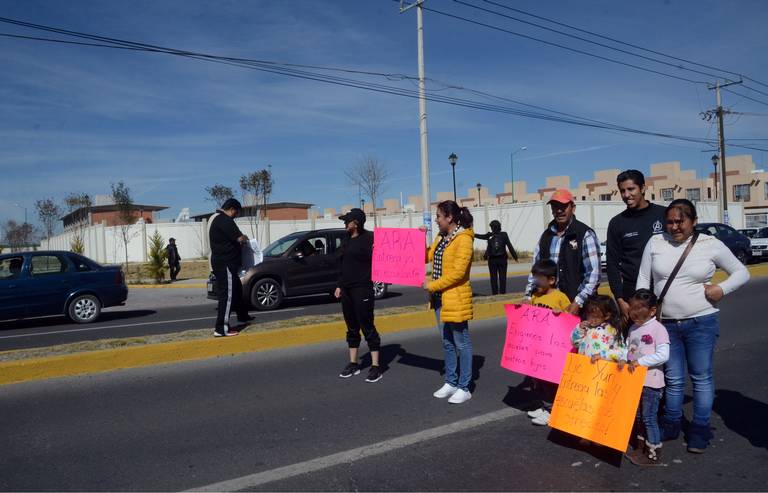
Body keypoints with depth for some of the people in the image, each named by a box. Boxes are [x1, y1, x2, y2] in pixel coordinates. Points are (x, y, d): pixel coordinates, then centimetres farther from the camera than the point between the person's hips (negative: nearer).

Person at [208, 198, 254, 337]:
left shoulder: (214, 218, 17)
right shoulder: (224, 219, -16)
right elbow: (239, 238, -21)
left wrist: (240, 239, 13)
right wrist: (244, 238, 1)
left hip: (220, 262, 11)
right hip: (225, 263, -11)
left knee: (236, 289, 23)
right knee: (227, 295, -9)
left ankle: (242, 315, 39)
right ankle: (221, 329, -10)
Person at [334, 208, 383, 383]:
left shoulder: (368, 238, -9)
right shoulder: (347, 239, 14)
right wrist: (340, 286, 18)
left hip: (362, 289, -8)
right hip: (346, 289, 8)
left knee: (367, 327, -4)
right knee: (352, 328, 13)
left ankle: (375, 366, 3)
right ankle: (353, 364, 23)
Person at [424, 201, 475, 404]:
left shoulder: (464, 239, -15)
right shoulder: (441, 237, 11)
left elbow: (458, 272, -21)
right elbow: (428, 256, 17)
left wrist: (432, 285, -18)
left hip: (456, 299, -9)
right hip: (440, 298, 9)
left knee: (461, 343, 3)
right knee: (447, 343, 16)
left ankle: (464, 388, 12)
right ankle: (451, 383, 28)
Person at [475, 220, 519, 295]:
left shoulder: (489, 236, -2)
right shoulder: (504, 235, -2)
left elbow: (480, 236, 13)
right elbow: (510, 246, -3)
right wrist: (515, 256, 2)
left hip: (492, 260, 0)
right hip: (502, 259, 0)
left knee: (493, 278, 5)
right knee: (502, 277, 5)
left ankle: (495, 293, 4)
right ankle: (503, 293, 3)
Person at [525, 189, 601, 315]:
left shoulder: (585, 235, -5)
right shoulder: (546, 236, 12)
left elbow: (593, 273, -11)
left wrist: (578, 302, -19)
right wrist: (528, 297, 4)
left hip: (576, 306, -5)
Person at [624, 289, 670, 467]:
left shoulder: (658, 329, -14)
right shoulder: (633, 328, 8)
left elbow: (663, 355, -23)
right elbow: (628, 349, 14)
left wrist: (640, 361, -25)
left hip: (651, 382, -8)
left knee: (649, 418, 0)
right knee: (638, 416, 17)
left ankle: (654, 454, 12)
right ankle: (641, 448, 31)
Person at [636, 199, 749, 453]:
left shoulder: (710, 244, -2)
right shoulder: (655, 242, 1)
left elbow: (742, 273, 6)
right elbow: (643, 279, 5)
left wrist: (722, 289, -11)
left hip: (701, 323, -1)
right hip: (665, 324, 2)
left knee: (701, 377, 7)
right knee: (673, 379, 11)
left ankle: (700, 429, 21)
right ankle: (671, 425, 27)